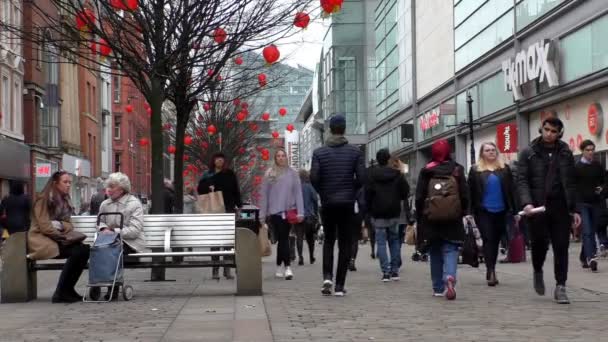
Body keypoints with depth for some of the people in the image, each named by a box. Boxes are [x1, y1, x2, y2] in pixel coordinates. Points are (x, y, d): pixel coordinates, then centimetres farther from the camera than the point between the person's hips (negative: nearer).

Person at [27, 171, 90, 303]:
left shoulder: (64, 201, 18)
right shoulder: (43, 200, -7)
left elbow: (68, 224, 12)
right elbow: (45, 227, -14)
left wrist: (60, 225, -11)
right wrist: (64, 237, -15)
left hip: (57, 239, 8)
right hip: (41, 240, -7)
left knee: (84, 249, -20)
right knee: (77, 251, -29)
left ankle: (68, 290, -15)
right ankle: (61, 293, -23)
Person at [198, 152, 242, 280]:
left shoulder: (230, 174, 7)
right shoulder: (207, 175, 6)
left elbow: (236, 191, 8)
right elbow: (200, 189, 6)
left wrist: (238, 206, 0)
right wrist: (208, 188, -14)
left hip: (228, 210, 0)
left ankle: (227, 269, 7)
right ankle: (215, 269, 3)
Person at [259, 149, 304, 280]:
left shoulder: (292, 173, 2)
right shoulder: (269, 174, 3)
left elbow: (298, 193, 1)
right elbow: (264, 194, 5)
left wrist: (300, 212, -5)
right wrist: (262, 214, 2)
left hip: (288, 211, 0)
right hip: (274, 211, 0)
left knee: (283, 238, 4)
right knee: (282, 238, -4)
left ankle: (280, 266, 17)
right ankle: (287, 267, -7)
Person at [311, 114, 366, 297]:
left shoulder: (319, 152, -2)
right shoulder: (355, 151, -2)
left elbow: (314, 177, -9)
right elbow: (361, 178, -7)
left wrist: (323, 193, 8)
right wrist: (351, 191, 11)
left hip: (327, 204, 1)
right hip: (347, 203, -1)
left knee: (328, 241, 16)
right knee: (345, 244, 5)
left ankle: (327, 277, -2)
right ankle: (339, 285, 3)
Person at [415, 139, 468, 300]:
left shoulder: (426, 171, -1)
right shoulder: (457, 170, -1)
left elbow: (419, 197, -1)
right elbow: (465, 195, -2)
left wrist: (419, 218, 8)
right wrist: (462, 213, 12)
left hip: (431, 220, 1)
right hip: (453, 220, -1)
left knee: (435, 253, 13)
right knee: (450, 250, 3)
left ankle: (438, 288, 16)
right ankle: (450, 276, -25)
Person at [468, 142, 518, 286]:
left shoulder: (504, 169, 8)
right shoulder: (475, 170, 4)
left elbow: (511, 190, 8)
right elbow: (470, 192, 2)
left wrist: (514, 211, 4)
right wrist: (470, 212, -3)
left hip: (501, 211, 2)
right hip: (483, 212, -2)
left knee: (495, 241, 8)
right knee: (488, 240, -9)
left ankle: (491, 271, 19)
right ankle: (491, 272, -14)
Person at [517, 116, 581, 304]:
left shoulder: (565, 153, 10)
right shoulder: (528, 153, 3)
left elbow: (571, 183, 12)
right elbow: (522, 180, -3)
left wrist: (574, 209, 7)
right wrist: (526, 202, -18)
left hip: (560, 207, 2)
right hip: (537, 207, -2)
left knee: (561, 247, -1)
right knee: (540, 243, -3)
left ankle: (560, 287, 5)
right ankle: (538, 272, 27)